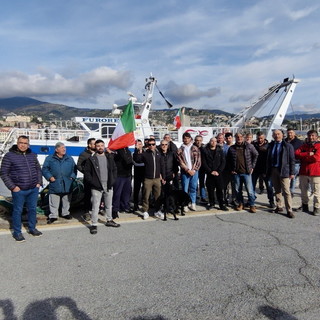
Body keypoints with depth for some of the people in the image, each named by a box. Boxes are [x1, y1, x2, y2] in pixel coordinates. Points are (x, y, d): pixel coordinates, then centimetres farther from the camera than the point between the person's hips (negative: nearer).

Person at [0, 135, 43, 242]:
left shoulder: (32, 155, 8)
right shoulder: (9, 156, -6)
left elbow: (38, 169, 18)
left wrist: (39, 182, 7)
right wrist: (12, 187, -11)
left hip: (34, 189, 5)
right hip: (19, 190, -4)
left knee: (32, 209, 14)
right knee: (18, 211, 6)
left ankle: (32, 228, 30)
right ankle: (17, 232, 20)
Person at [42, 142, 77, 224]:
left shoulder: (70, 159, 9)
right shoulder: (49, 158, 2)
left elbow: (74, 169, 14)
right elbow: (44, 169, 3)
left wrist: (72, 177, 0)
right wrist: (50, 177, -8)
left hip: (67, 186, 2)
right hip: (54, 186, -2)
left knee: (66, 201, 14)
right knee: (53, 203, 4)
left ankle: (65, 213, 30)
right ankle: (53, 216, 17)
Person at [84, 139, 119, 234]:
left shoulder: (109, 157, 10)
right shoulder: (91, 159, -1)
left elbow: (114, 169, 15)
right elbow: (86, 172, -2)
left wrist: (113, 180, 4)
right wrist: (92, 182, -11)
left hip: (109, 186, 4)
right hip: (96, 187, -4)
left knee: (109, 205, 16)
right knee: (95, 207, -3)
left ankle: (109, 220, 33)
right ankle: (94, 225, 6)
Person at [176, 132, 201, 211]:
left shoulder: (195, 148, 6)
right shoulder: (180, 150, 2)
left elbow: (198, 160, 1)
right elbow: (180, 162, -3)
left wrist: (194, 170, -8)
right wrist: (188, 170, -10)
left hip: (194, 171, 1)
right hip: (185, 172, -1)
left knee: (193, 188, 8)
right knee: (185, 189, 0)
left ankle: (193, 204, 18)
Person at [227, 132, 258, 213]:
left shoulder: (249, 146, -1)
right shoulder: (231, 148, 3)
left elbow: (256, 155, 8)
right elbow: (228, 160, 14)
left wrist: (252, 166, 4)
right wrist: (231, 169, 6)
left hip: (247, 172, -2)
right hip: (236, 173, 2)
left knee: (250, 190, -2)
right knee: (237, 190, 10)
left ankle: (252, 205, 12)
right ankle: (240, 203, 27)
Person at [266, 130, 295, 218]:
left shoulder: (288, 146, -2)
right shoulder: (270, 146, 10)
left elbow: (292, 160, -3)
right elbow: (268, 159, 12)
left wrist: (292, 172, -8)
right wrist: (268, 171, 7)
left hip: (284, 171, -4)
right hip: (273, 170, 4)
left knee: (286, 191, -5)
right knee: (277, 190, 13)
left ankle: (289, 211, 1)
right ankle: (279, 207, 25)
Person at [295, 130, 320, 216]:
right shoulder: (304, 146, 14)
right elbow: (296, 154, -2)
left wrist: (303, 157, -5)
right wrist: (308, 154, -14)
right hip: (303, 172, 5)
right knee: (303, 191, 13)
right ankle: (305, 205, 28)